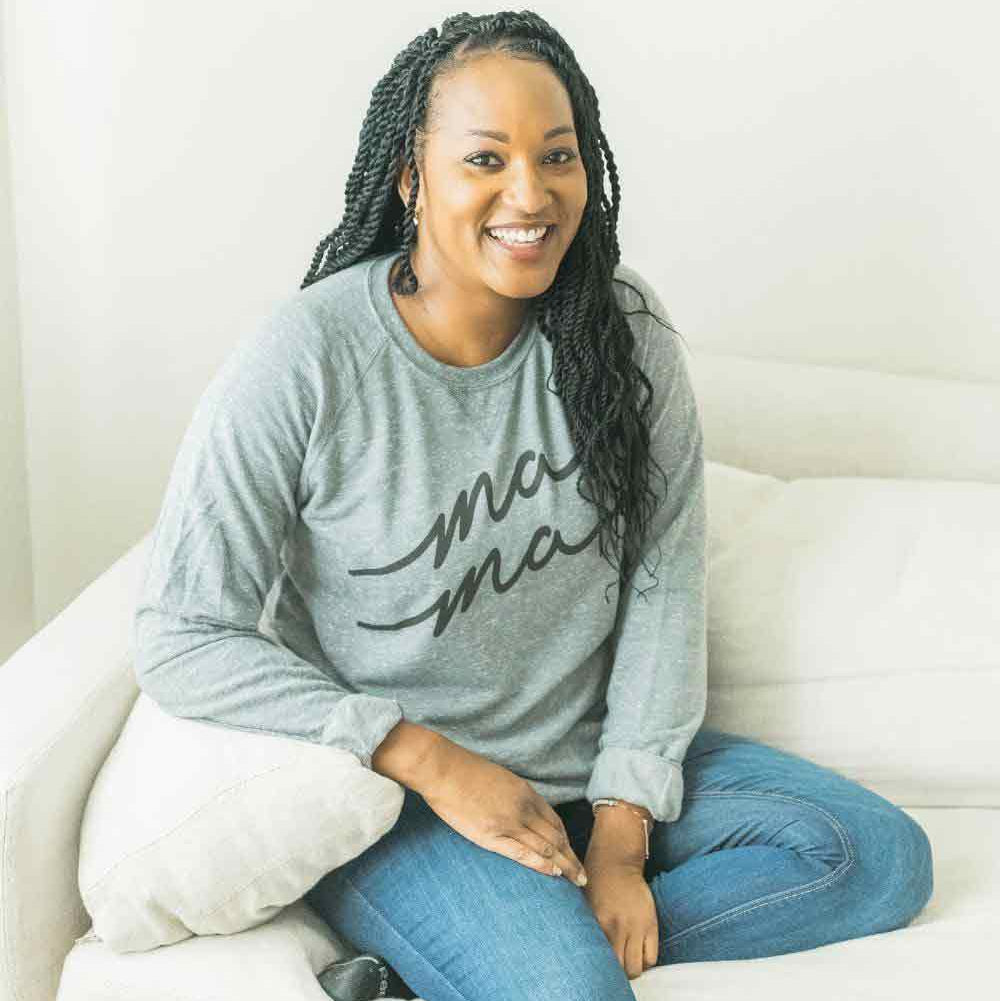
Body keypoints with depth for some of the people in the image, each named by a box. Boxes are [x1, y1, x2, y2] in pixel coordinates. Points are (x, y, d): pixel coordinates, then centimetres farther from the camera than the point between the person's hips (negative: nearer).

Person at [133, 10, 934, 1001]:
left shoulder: (622, 328, -4)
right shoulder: (302, 364, -16)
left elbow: (665, 581, -4)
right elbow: (183, 638, -13)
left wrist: (620, 836, -11)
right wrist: (430, 761, -16)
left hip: (594, 761, 7)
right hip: (393, 788, -6)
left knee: (883, 856, -9)